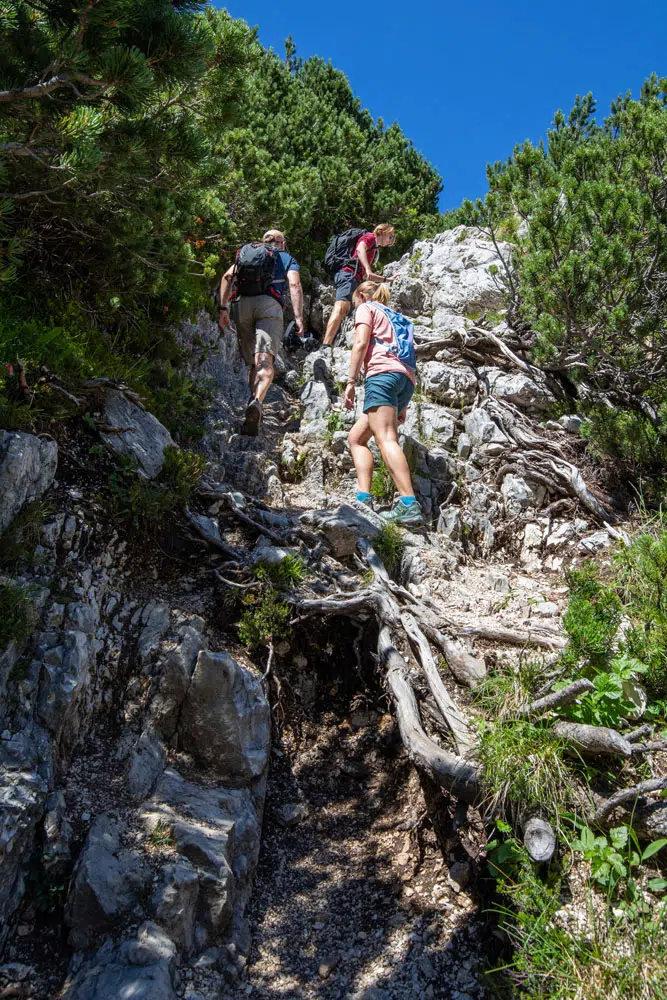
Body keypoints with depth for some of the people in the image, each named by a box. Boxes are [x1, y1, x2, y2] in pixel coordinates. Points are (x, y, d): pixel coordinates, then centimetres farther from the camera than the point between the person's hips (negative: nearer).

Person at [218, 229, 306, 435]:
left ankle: (253, 402, 5)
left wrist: (223, 308, 7)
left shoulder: (246, 252, 31)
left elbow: (227, 277, 13)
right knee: (265, 360, -20)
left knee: (252, 362, 15)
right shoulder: (287, 258, 25)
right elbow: (294, 284, 4)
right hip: (269, 303, -3)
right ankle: (256, 402, -44)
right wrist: (298, 317, -3)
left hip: (241, 303, 3)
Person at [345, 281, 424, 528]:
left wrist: (351, 381, -7)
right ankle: (364, 498, -6)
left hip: (382, 372, -8)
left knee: (386, 439, -20)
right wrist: (402, 405, 25)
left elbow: (361, 343, -3)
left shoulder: (366, 308, 15)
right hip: (406, 380, 8)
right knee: (356, 437, 11)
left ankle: (409, 505, -36)